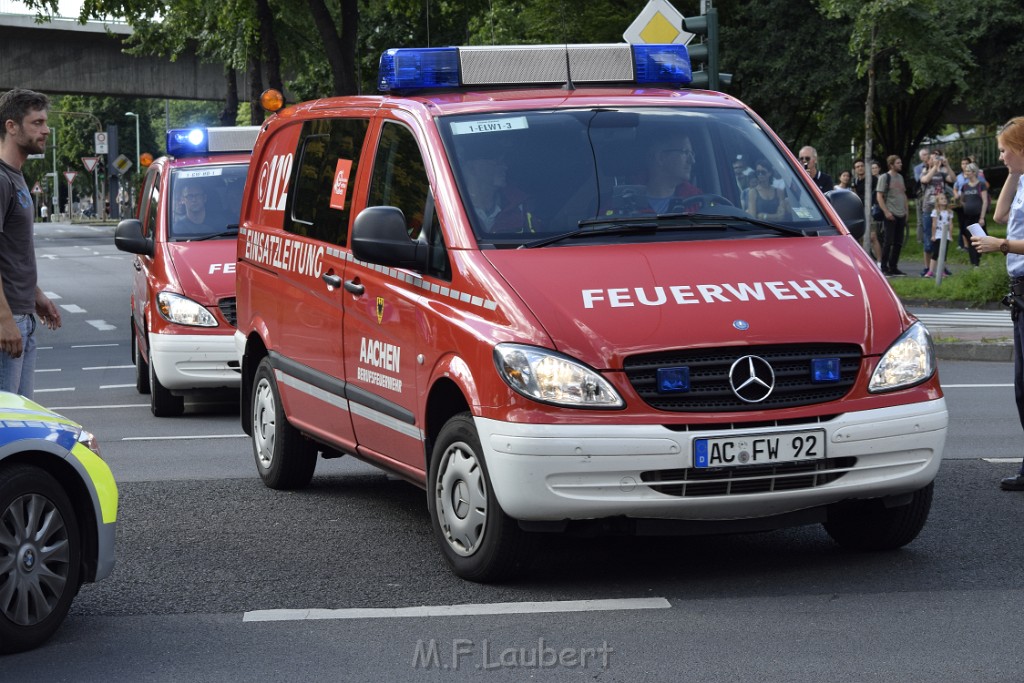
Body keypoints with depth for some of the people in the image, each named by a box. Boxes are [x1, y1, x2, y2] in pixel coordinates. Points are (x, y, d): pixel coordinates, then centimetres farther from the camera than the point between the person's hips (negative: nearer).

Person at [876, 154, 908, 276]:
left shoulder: (900, 177, 15)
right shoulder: (885, 177, -6)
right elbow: (879, 196, -11)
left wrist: (906, 211, 14)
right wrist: (886, 212, -18)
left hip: (901, 215, 7)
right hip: (890, 215, -7)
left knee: (898, 243, 8)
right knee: (888, 242, -6)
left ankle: (893, 267, 15)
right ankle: (884, 268, -1)